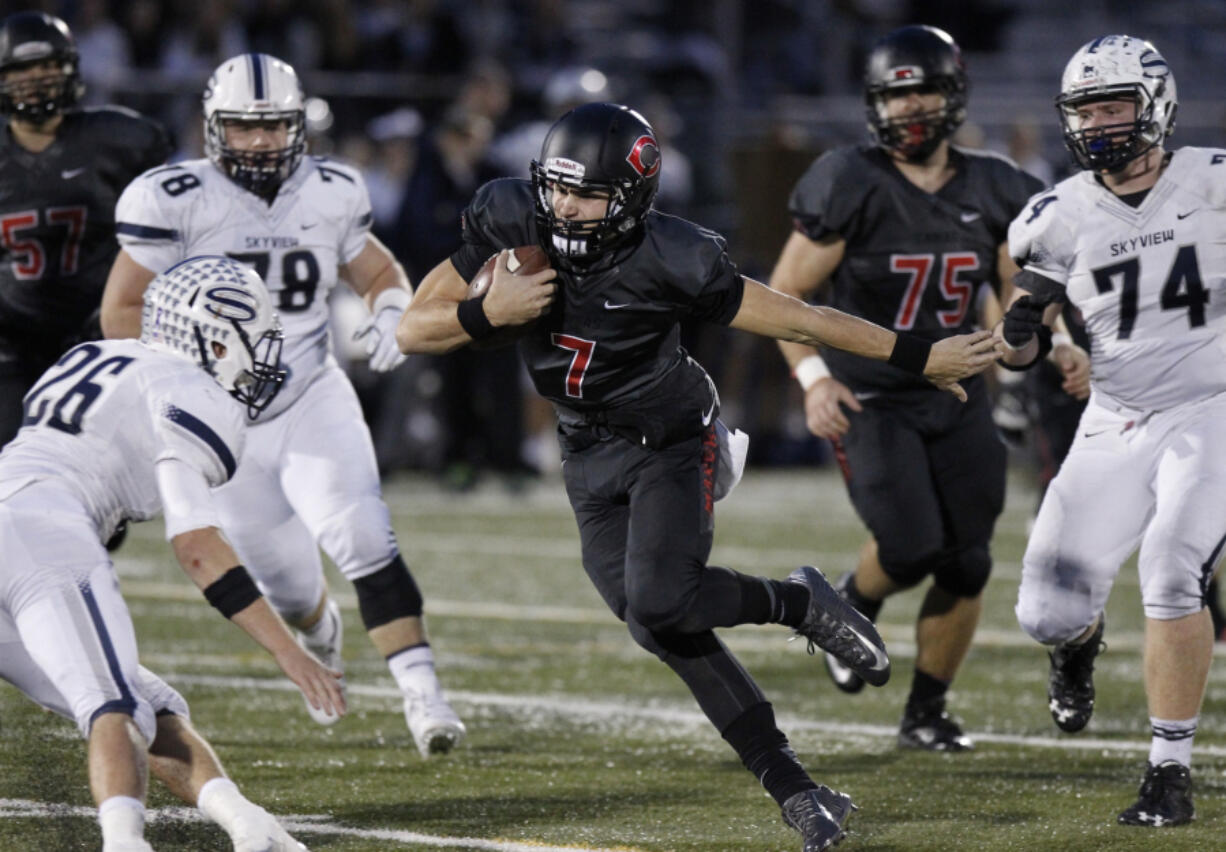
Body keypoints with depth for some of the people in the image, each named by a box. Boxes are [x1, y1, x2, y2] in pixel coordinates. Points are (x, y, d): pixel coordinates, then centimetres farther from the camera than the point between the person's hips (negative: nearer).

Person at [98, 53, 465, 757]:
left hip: (312, 400, 1)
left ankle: (422, 693, -25)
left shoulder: (331, 196, -3)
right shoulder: (175, 202, -13)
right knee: (289, 585, 12)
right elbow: (122, 311, -8)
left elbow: (378, 272, 14)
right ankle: (323, 633, 50)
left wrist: (392, 313, -8)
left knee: (363, 540, -24)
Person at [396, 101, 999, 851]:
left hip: (673, 444, -4)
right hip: (591, 459, 4)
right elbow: (414, 330, -10)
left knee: (659, 604, -25)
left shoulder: (669, 260, -26)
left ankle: (798, 603, 4)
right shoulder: (512, 224, -15)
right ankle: (794, 789, 5)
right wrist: (487, 315, -30)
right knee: (667, 633, -3)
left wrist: (920, 358, -17)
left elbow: (799, 319, -19)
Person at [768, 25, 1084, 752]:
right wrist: (814, 377, -20)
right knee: (910, 547, -19)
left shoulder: (991, 193, 2)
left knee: (966, 567, 1)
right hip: (871, 401, -4)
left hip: (958, 400, 4)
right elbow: (785, 294, -8)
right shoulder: (851, 187, -11)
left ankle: (927, 713, 18)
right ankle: (854, 605, 16)